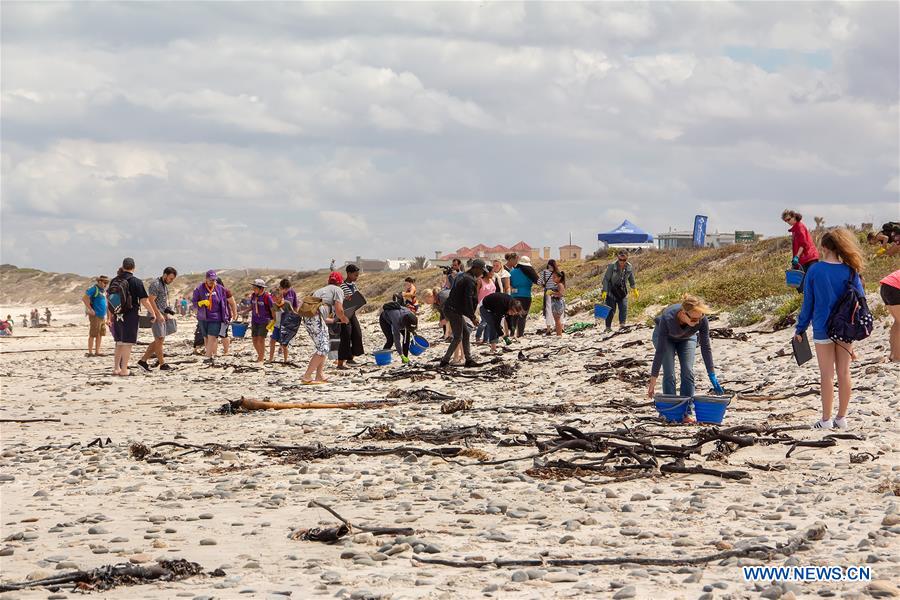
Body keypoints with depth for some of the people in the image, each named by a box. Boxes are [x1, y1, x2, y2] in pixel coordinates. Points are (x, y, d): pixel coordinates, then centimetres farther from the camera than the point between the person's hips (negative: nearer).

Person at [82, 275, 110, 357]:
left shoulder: (103, 290, 16)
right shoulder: (94, 288, -11)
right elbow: (84, 298, -20)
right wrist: (90, 309, -20)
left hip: (102, 316, 9)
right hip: (95, 316, -9)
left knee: (100, 335, 9)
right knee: (92, 335, -5)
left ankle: (97, 352, 15)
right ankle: (90, 352, -2)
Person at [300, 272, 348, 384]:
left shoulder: (322, 290, 33)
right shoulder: (337, 290, 10)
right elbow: (339, 310, -3)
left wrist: (333, 320, 43)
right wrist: (344, 319, 16)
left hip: (307, 318, 9)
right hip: (316, 317, -9)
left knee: (323, 345, 20)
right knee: (323, 348, -6)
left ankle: (320, 376, 16)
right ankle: (307, 377, -12)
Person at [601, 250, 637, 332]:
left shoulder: (629, 267, -4)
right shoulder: (612, 266, -17)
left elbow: (631, 279, 14)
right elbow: (606, 279, -13)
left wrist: (634, 289, 21)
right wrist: (604, 292, -17)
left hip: (623, 291, 4)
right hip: (611, 291, -4)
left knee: (624, 309, -3)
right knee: (611, 310, -3)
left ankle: (622, 324, 4)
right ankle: (608, 327, 4)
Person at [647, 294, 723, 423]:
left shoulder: (702, 320, -36)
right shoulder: (668, 318, -43)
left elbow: (705, 347, -24)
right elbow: (660, 351, -38)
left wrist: (712, 376, -23)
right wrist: (653, 380, -36)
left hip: (687, 338, 2)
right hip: (665, 337, -2)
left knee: (688, 372, -11)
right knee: (669, 373, -15)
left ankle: (686, 412, -6)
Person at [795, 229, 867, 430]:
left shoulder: (815, 270, -8)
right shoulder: (850, 271, -4)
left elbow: (808, 302, -3)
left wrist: (800, 328, 6)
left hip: (823, 328, -2)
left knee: (827, 374, 3)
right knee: (844, 372, 9)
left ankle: (826, 420, 6)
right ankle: (841, 418, 15)